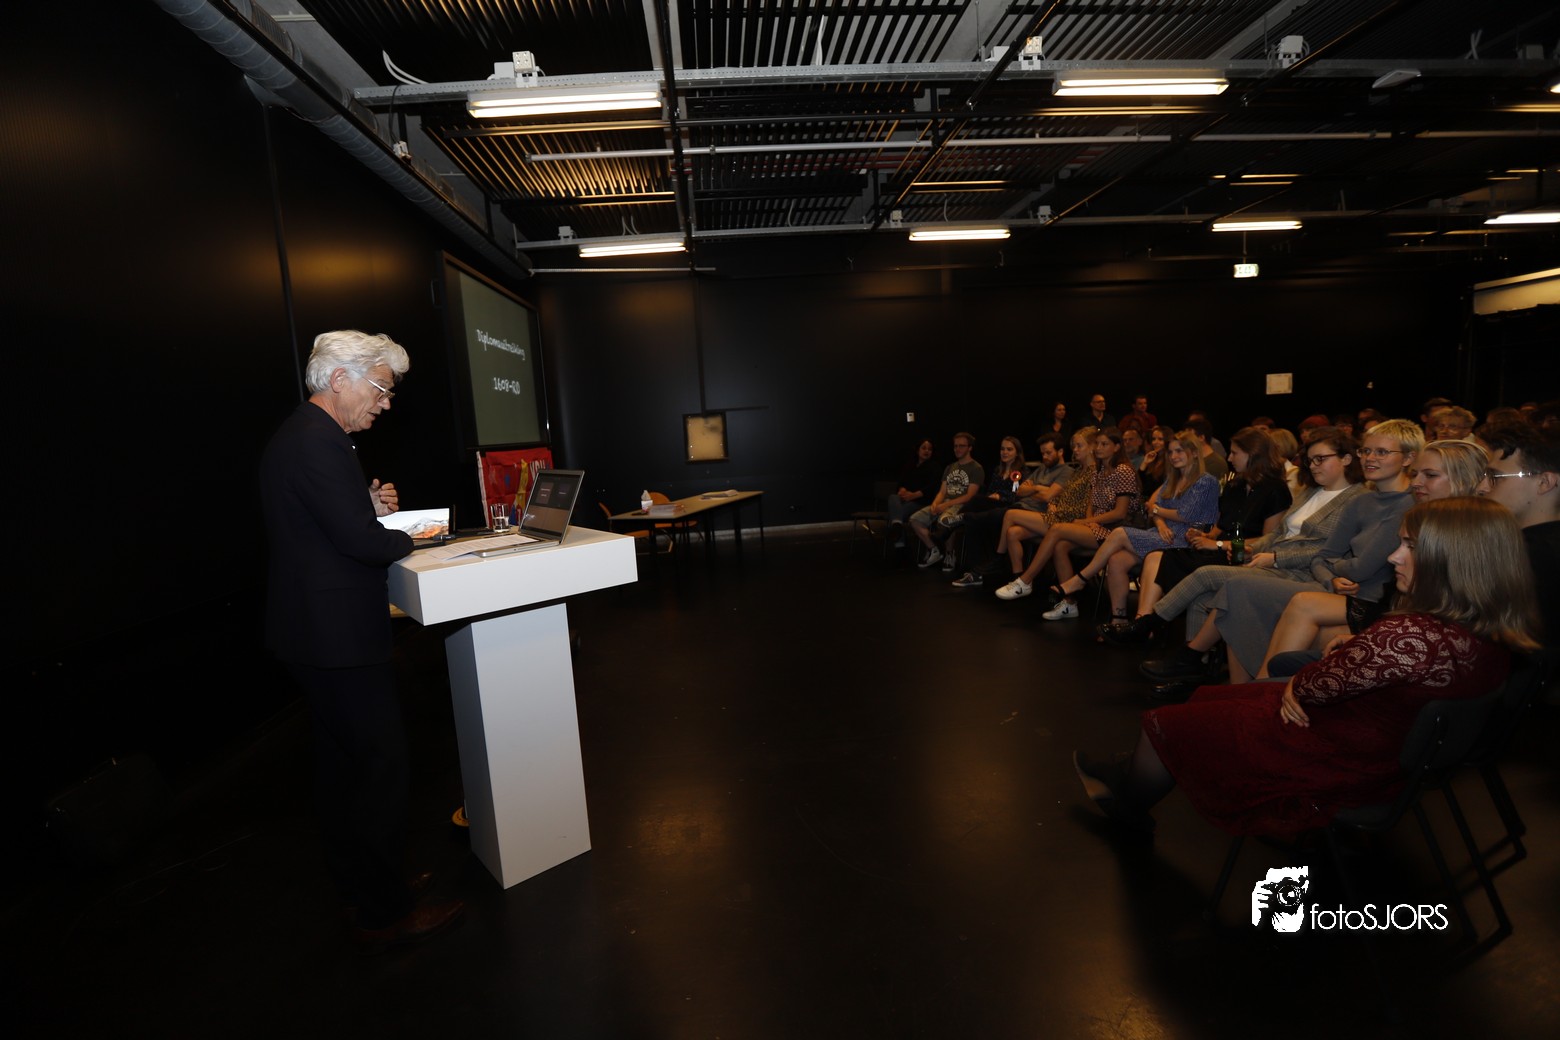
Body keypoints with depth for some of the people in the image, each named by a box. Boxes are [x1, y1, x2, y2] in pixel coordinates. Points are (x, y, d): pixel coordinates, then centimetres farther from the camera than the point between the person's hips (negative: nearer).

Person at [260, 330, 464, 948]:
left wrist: (369, 505, 4)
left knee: (343, 760, 21)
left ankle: (361, 883, 38)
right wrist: (410, 536, -7)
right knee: (381, 765, 0)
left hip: (312, 631, 11)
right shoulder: (319, 442, -20)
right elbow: (362, 542, -24)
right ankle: (384, 913, 14)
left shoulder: (298, 436, 14)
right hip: (340, 635, -11)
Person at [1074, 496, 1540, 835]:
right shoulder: (1492, 636, -5)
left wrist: (1296, 688, -2)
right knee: (1208, 700, 22)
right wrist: (1306, 687, -9)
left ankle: (1129, 802, 35)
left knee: (1166, 724, 7)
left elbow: (1318, 686, -22)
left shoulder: (1412, 635, -34)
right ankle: (1130, 777, 37)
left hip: (1333, 768, -9)